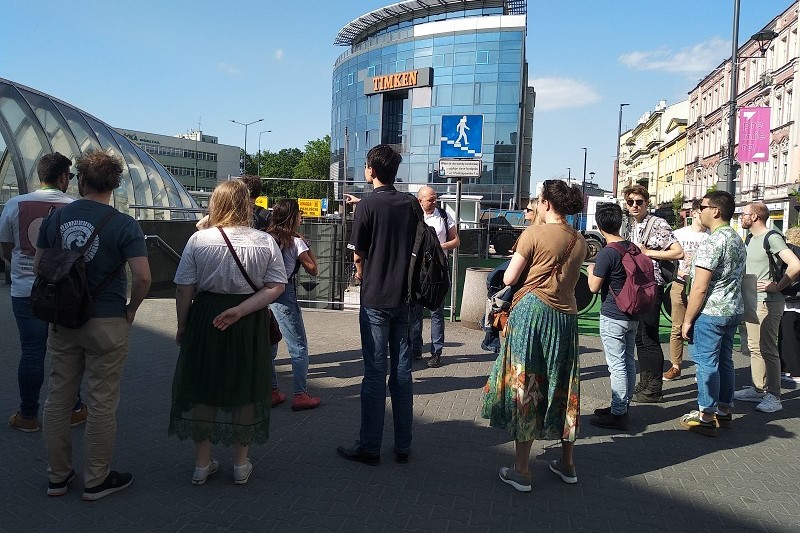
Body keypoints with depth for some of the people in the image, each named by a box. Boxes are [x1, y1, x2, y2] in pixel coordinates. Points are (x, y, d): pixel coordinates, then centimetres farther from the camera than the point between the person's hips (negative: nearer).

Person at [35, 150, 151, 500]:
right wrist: (131, 310, -4)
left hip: (62, 320, 5)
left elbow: (38, 265, 6)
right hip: (106, 323, -4)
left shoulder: (55, 217, 0)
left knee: (58, 398, 16)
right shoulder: (124, 225, -14)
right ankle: (96, 480, 19)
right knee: (102, 404, 7)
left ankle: (58, 476, 29)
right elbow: (142, 277, -21)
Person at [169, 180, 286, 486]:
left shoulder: (198, 240, -8)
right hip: (250, 326, 1)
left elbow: (184, 291, -7)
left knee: (202, 388, 15)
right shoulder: (265, 242, -6)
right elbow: (276, 287, -11)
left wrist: (182, 327, 5)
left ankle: (202, 464, 28)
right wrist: (241, 310, -14)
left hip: (205, 320, 0)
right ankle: (241, 465, 26)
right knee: (244, 389, 14)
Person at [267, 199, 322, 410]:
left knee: (268, 345, 15)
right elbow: (313, 270, -2)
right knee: (298, 347, 3)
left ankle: (272, 392, 22)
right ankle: (300, 395, 4)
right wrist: (308, 246, 5)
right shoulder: (296, 241, -7)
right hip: (284, 297, -6)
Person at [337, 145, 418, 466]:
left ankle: (369, 447, 10)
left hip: (375, 300, -5)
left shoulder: (368, 205, -9)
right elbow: (412, 249, 11)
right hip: (403, 297, 5)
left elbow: (358, 255, -4)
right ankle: (403, 446, 17)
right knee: (402, 371, 9)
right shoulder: (409, 205, 6)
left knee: (375, 373, 1)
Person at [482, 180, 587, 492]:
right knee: (562, 386, 16)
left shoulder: (534, 234, -9)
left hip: (531, 312, -5)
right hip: (566, 317, 6)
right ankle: (567, 464, 30)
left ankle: (521, 471, 8)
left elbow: (509, 279, -6)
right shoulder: (580, 241, 8)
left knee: (524, 386, 2)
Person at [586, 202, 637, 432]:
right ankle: (623, 406, 27)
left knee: (617, 365, -2)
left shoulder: (606, 254, -18)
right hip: (632, 314, 8)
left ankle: (617, 415, 5)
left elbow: (594, 287, -14)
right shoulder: (632, 248, 5)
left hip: (613, 317, -8)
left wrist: (591, 271, 5)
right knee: (629, 361, 15)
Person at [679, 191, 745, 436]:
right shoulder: (738, 240, 12)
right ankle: (724, 411, 26)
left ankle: (706, 416, 5)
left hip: (710, 312, -9)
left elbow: (700, 288, -20)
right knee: (724, 360, 16)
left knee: (707, 363, -2)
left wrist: (687, 320, -14)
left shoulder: (712, 243, -19)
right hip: (733, 310, 10)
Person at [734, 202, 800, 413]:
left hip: (767, 302, -9)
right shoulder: (750, 239, 14)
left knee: (768, 349, -6)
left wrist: (777, 286, -16)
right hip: (751, 300, 9)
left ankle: (774, 397, 1)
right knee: (755, 347, 14)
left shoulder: (772, 238, -14)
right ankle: (758, 389, 23)